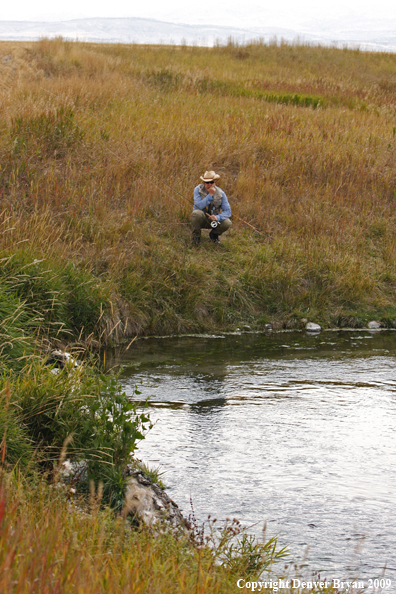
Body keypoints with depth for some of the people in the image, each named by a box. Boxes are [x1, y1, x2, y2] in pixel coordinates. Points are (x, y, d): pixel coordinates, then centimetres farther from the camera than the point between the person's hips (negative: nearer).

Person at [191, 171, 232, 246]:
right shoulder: (198, 190, -15)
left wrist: (217, 217, -31)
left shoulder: (221, 193, -10)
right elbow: (199, 206, -29)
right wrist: (210, 195, -33)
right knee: (197, 213, -36)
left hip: (214, 219, 2)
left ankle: (213, 234, 8)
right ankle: (196, 235, -8)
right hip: (201, 220, -2)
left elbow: (227, 211, -12)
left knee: (227, 223, -27)